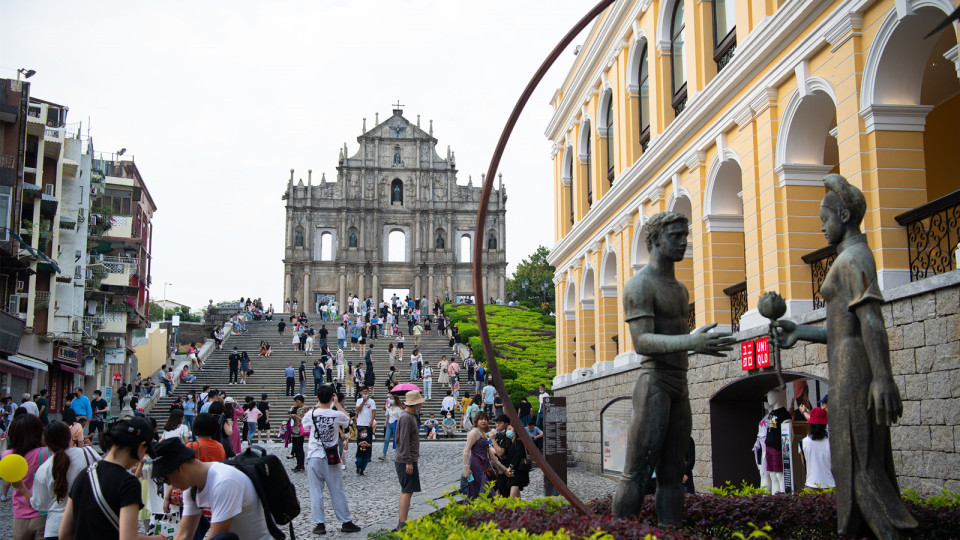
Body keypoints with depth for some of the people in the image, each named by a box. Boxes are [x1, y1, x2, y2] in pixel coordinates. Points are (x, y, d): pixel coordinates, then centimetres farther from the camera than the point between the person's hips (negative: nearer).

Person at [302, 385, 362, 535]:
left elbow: (304, 420, 18)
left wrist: (317, 405, 20)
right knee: (337, 491, 8)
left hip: (314, 457, 0)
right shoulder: (337, 415, -8)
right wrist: (337, 404, 16)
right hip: (331, 458, 0)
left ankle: (319, 524, 5)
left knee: (316, 492, 5)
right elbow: (348, 419, 16)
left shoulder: (312, 414, -7)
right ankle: (346, 522, 14)